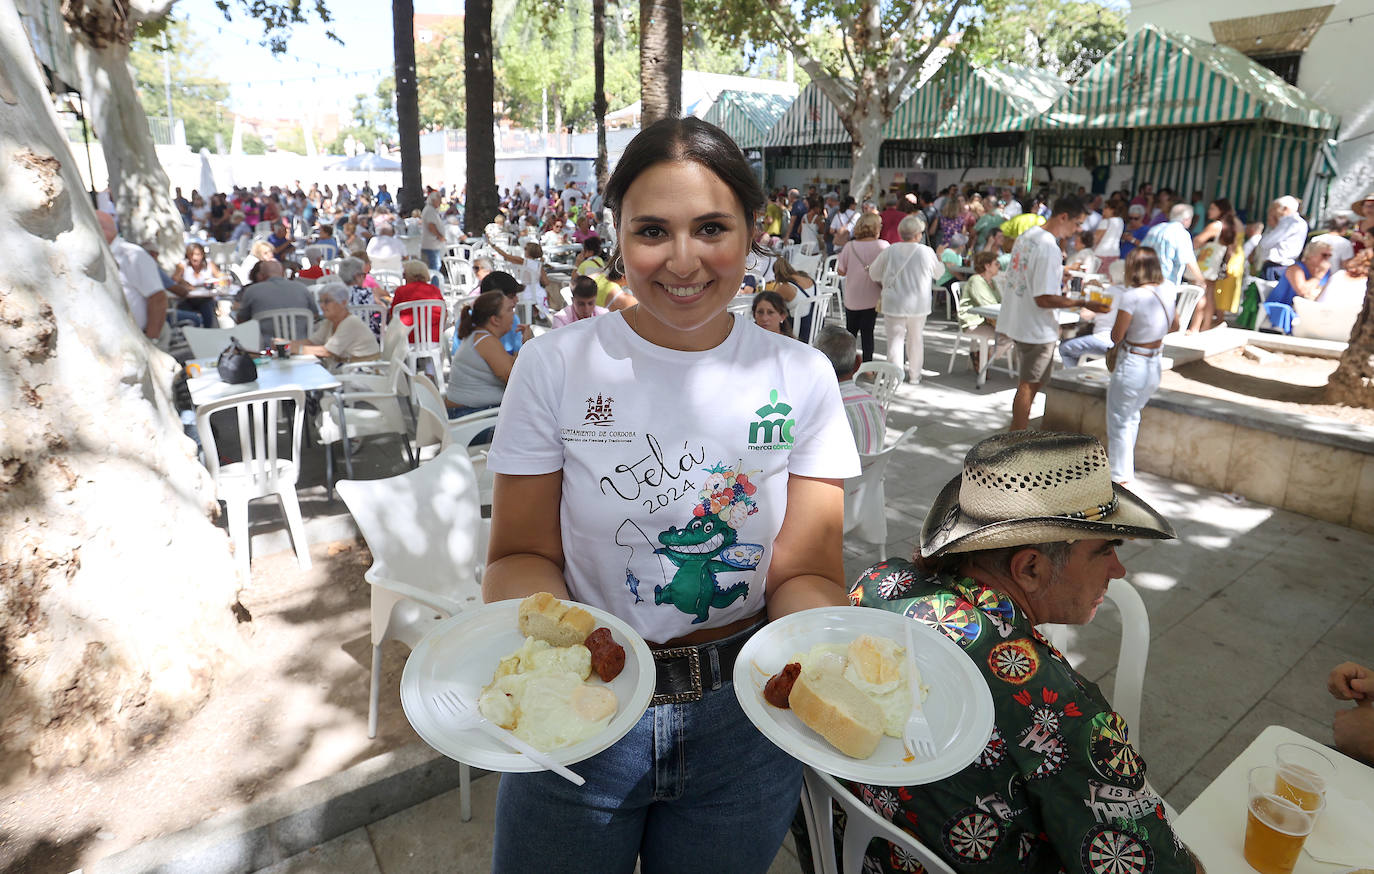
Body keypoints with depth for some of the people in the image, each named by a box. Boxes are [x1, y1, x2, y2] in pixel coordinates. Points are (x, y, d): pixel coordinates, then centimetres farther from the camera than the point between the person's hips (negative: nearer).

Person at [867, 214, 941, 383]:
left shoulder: (889, 251, -6)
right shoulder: (927, 252, -8)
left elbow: (873, 274, 4)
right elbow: (938, 273, 9)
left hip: (894, 304, -1)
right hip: (918, 304, 1)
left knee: (895, 338, 5)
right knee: (916, 338, 16)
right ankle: (914, 374, 26)